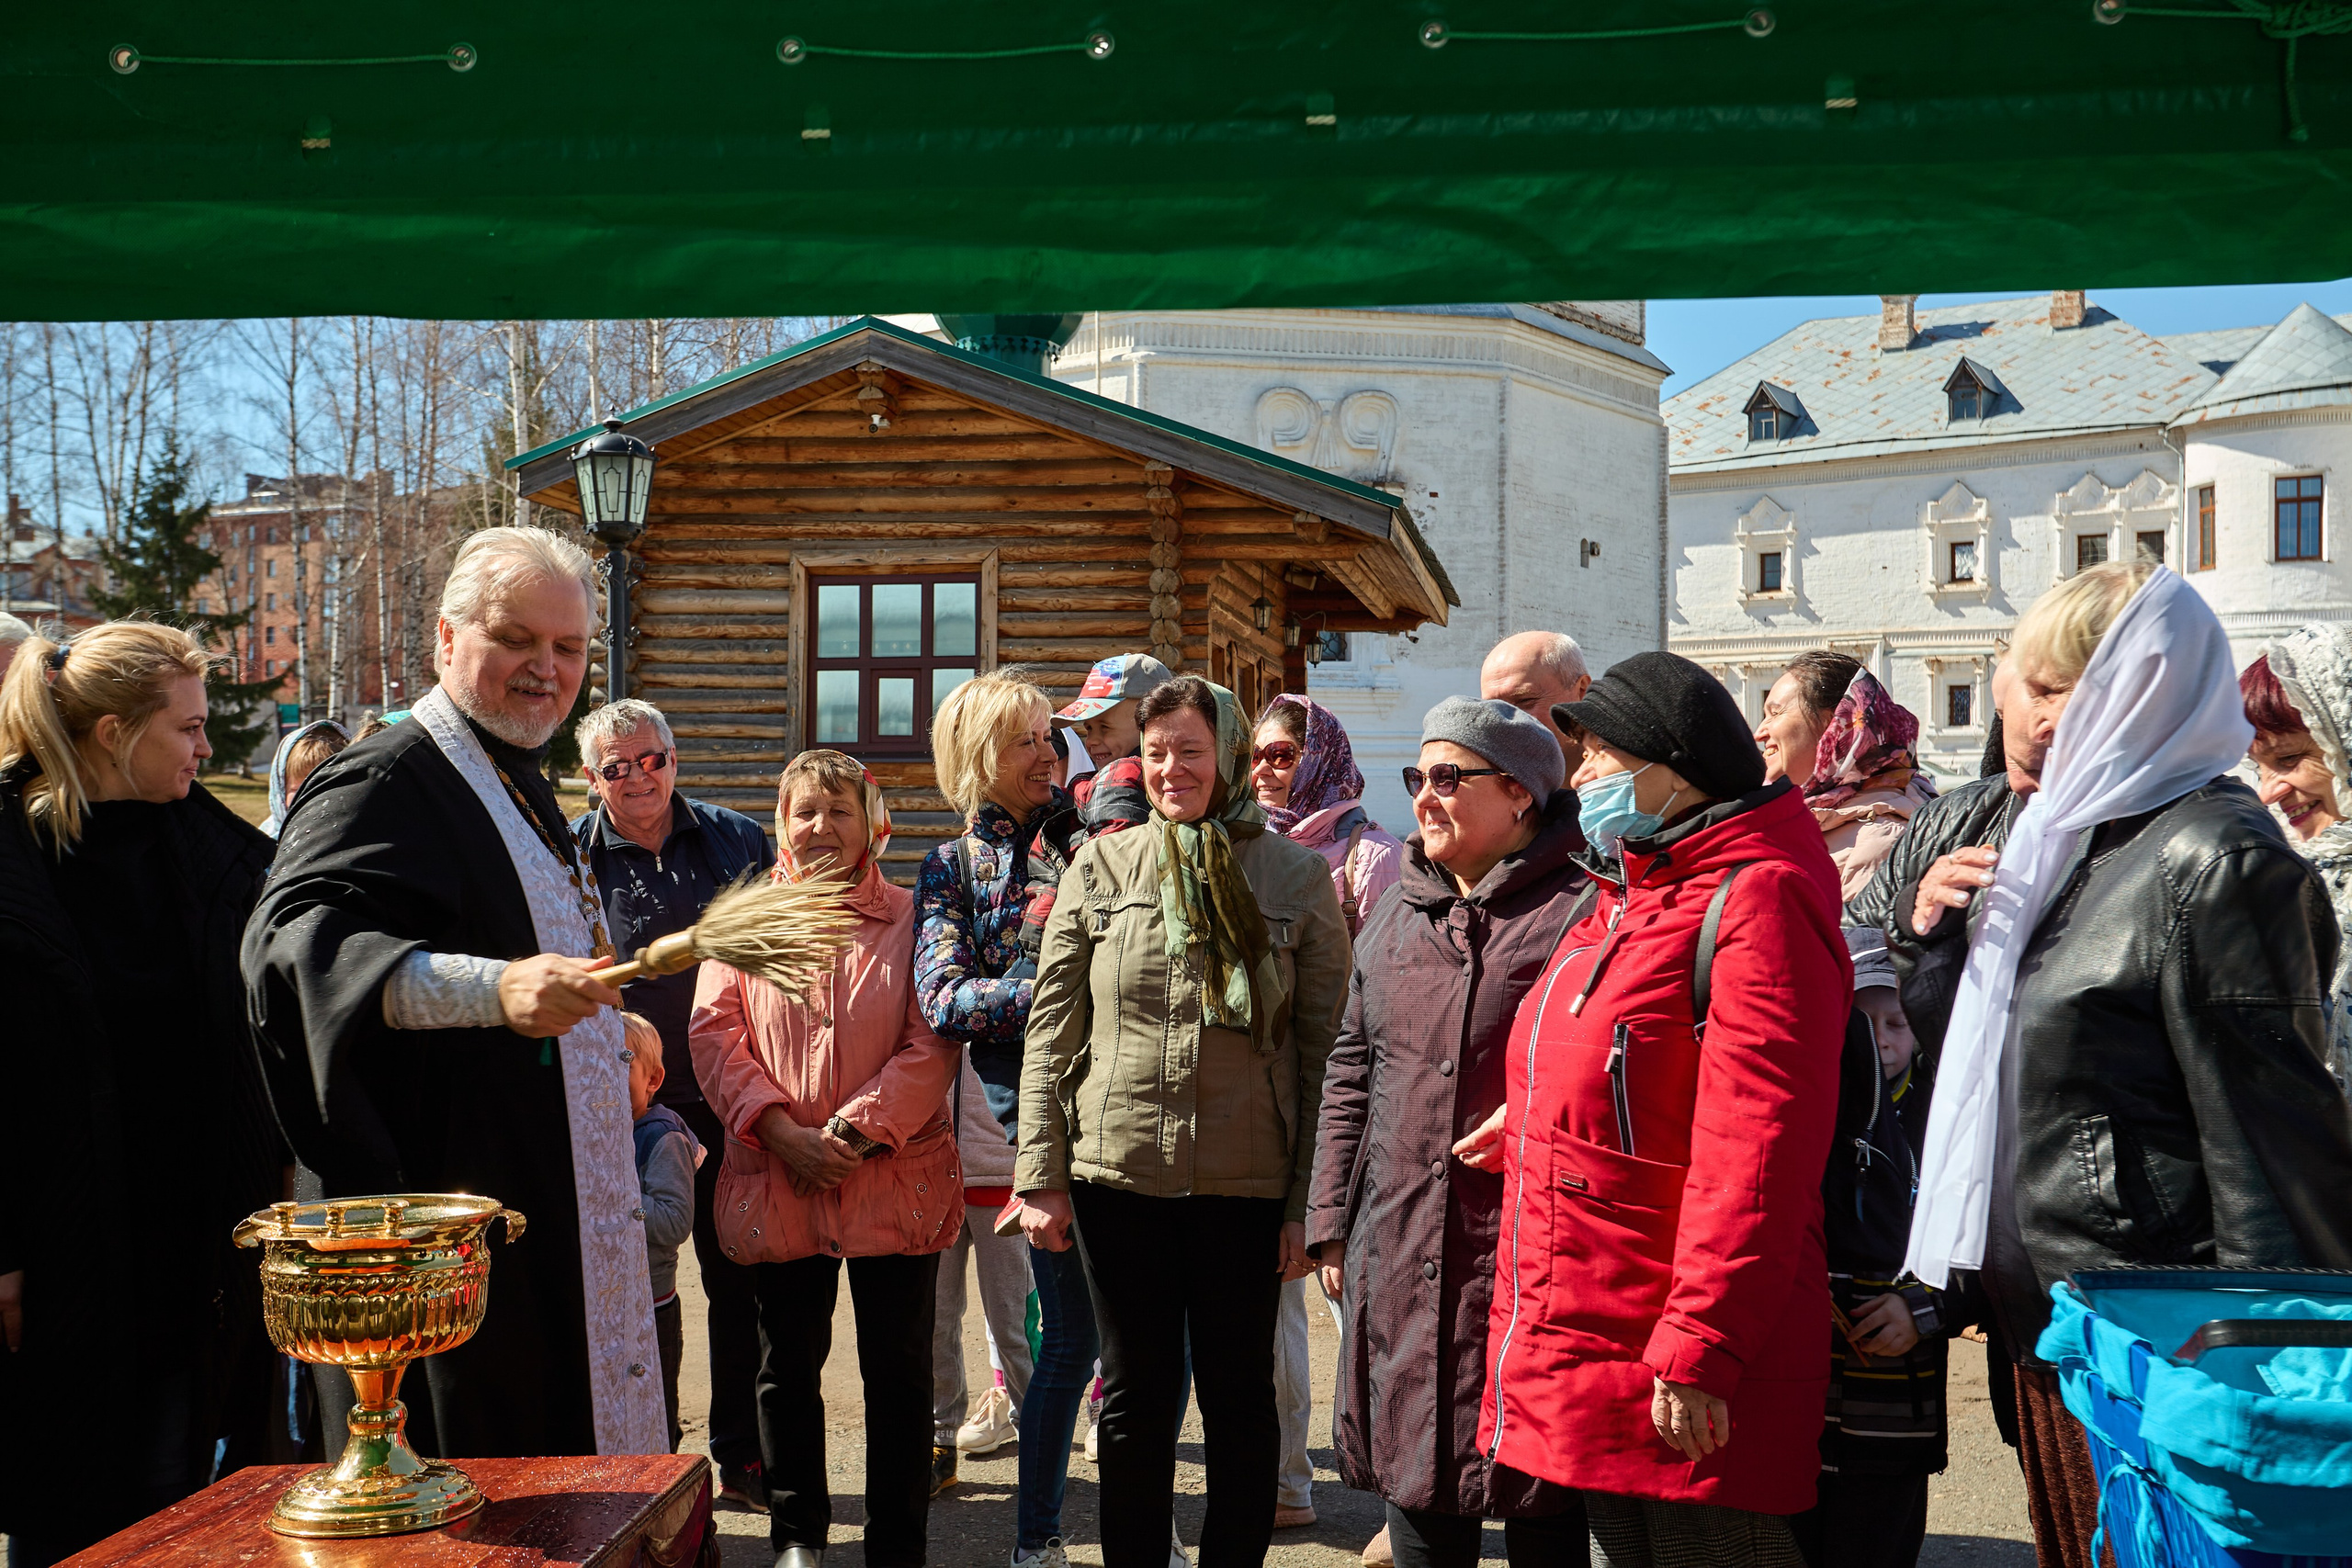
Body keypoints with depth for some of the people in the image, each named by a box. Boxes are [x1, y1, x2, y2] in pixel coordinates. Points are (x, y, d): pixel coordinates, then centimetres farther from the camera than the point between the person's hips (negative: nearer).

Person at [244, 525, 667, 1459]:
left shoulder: (521, 788, 17)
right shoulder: (383, 781, -13)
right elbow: (298, 936, -33)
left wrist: (603, 1021, 26)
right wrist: (493, 989, -45)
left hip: (562, 1223, 9)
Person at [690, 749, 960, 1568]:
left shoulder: (910, 918, 3)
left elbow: (932, 1043, -4)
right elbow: (714, 1033, 1)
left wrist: (862, 1128, -16)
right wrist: (779, 1130, -12)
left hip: (893, 1181, -1)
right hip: (776, 1183, 2)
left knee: (898, 1372, 5)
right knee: (788, 1367, 13)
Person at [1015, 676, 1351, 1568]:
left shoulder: (1296, 876, 0)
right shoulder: (1100, 868, 4)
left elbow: (1326, 1048, -1)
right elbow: (1051, 1029, 4)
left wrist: (1313, 1200, -4)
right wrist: (1042, 1176, 0)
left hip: (1248, 1183, -1)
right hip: (1118, 1176, 1)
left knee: (1239, 1395, 11)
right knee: (1134, 1396, 11)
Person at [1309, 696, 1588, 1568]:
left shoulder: (1577, 914, -7)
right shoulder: (1394, 919, 14)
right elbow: (1350, 1076, 16)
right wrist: (1333, 1223, 13)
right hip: (1399, 1258, 6)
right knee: (1416, 1487, 15)